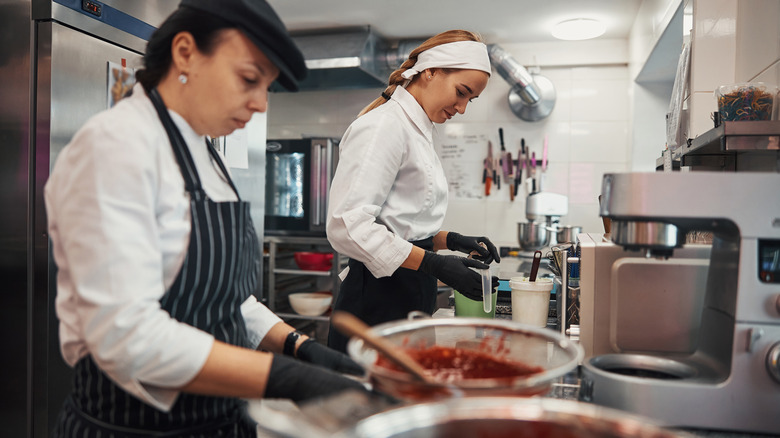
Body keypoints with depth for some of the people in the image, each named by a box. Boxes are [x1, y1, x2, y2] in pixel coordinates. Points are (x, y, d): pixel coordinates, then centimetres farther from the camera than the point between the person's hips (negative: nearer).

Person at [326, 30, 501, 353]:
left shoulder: (418, 131, 18)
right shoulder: (385, 125, -13)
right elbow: (348, 226, -22)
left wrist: (451, 240, 7)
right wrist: (433, 264, -23)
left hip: (410, 296, 9)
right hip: (378, 299, -9)